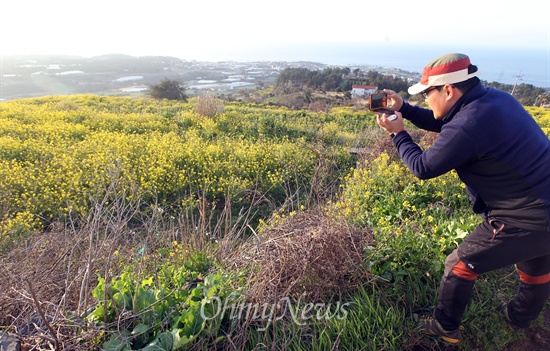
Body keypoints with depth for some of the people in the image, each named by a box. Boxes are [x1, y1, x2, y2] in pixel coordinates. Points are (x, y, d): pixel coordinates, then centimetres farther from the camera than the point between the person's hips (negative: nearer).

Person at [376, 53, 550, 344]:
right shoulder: (497, 98, 2)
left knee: (460, 266, 8)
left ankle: (446, 328, 29)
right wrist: (403, 109, 8)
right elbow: (446, 125, 15)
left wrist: (398, 134, 1)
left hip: (525, 222, -9)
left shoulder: (467, 127, -26)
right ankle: (520, 318, 58)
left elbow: (423, 167, -13)